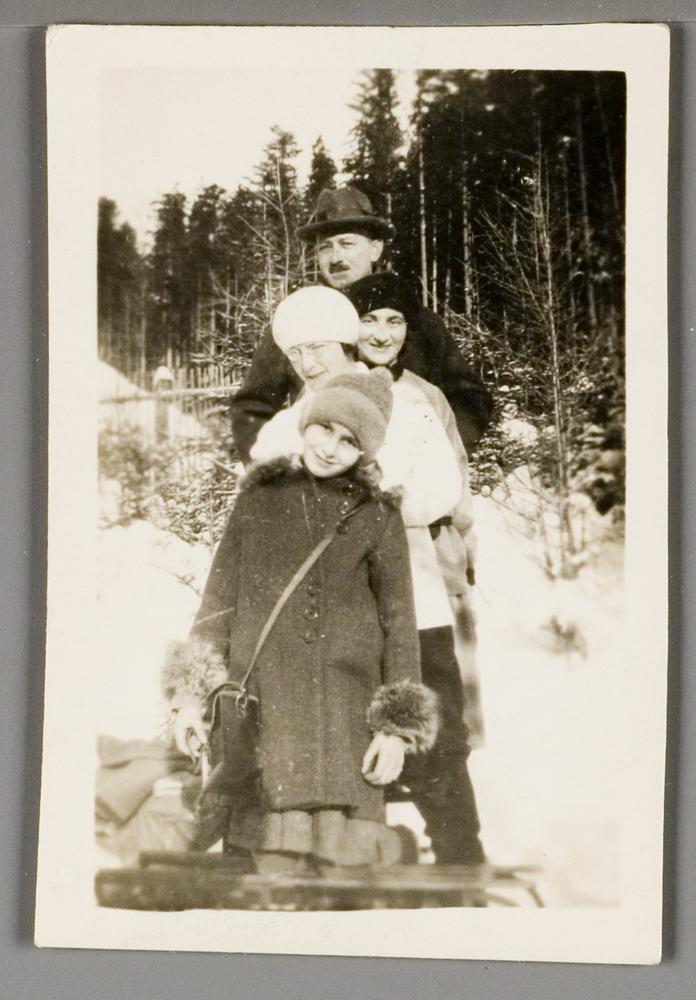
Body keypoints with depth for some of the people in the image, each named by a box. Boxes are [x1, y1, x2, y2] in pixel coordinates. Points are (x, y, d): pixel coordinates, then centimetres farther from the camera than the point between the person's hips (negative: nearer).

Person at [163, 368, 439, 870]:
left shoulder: (378, 516, 3)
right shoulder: (261, 495, 9)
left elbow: (399, 624, 5)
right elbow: (221, 595, 11)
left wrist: (397, 728, 1)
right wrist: (192, 692, 7)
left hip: (342, 709, -1)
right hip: (263, 701, 2)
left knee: (344, 857, -6)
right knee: (272, 854, -2)